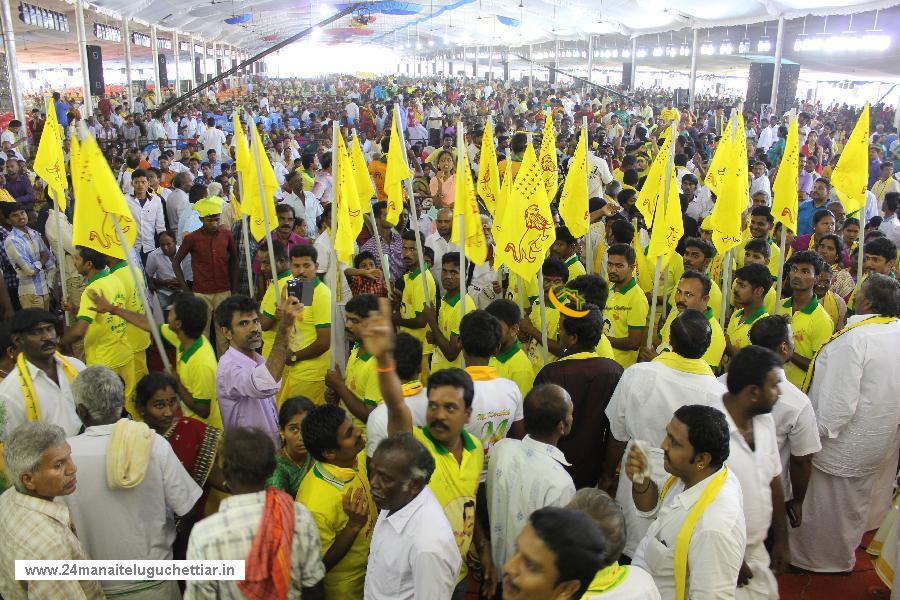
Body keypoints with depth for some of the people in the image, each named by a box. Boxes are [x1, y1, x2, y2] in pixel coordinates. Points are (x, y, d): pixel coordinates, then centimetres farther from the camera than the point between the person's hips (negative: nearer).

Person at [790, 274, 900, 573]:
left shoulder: (855, 338, -29)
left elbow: (839, 401, -29)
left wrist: (817, 434, -16)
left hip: (847, 445, -8)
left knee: (825, 502, 12)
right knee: (856, 501, 27)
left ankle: (807, 557, 30)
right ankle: (843, 557, 49)